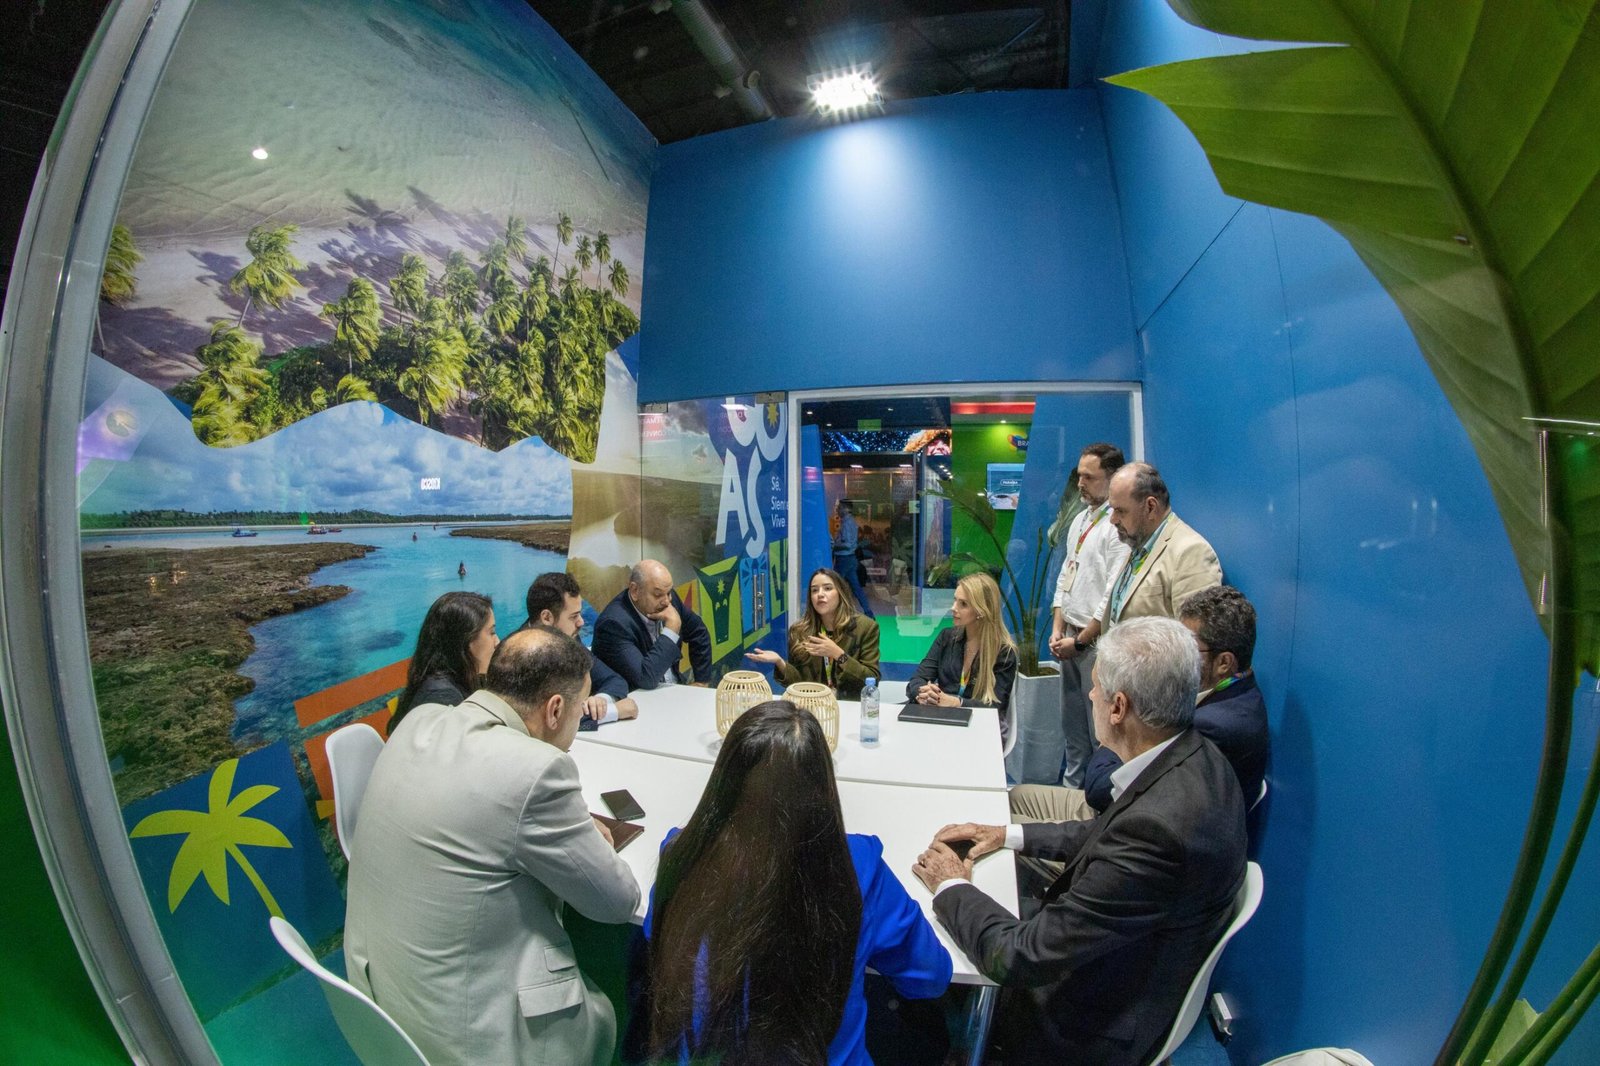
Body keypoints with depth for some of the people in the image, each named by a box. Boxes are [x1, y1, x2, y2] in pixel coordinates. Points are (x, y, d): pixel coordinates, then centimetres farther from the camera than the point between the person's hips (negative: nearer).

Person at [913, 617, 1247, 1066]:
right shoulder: (1195, 756, -10)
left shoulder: (1157, 828, -38)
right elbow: (1110, 835, 8)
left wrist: (951, 888, -13)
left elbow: (1022, 957, -30)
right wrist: (1010, 834, 4)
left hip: (1098, 1024, -7)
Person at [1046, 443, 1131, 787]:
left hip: (1097, 641, -8)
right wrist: (1057, 629, 7)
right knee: (1072, 721, 19)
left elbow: (1114, 595, -19)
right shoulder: (1080, 520, 12)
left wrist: (1080, 641, -12)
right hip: (1070, 637, 8)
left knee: (1098, 725, 3)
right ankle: (1072, 785, 35)